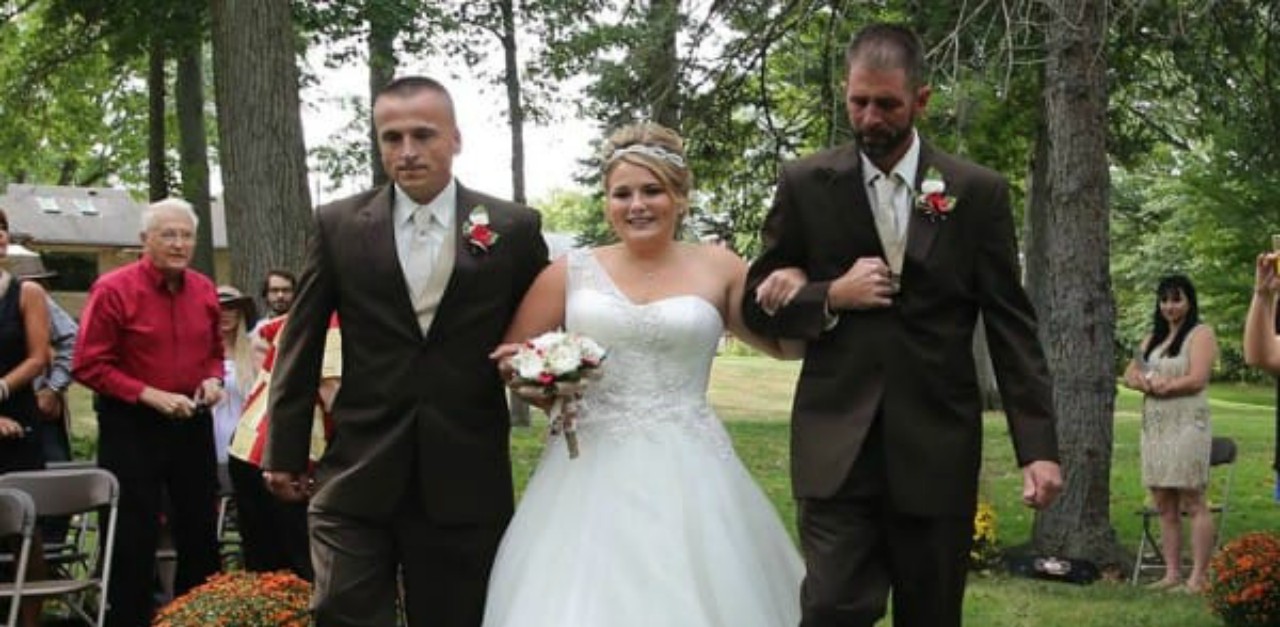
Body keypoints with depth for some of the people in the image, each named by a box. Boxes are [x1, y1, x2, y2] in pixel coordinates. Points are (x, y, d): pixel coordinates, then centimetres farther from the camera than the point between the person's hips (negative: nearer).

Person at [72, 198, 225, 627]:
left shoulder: (204, 291, 4)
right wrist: (150, 395, -20)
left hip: (191, 423, 5)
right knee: (134, 538, 2)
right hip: (131, 426, -5)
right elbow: (89, 365, -13)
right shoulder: (114, 290, -12)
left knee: (200, 531, 13)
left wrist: (212, 380, -3)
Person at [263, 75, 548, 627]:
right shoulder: (338, 225, 1)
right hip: (356, 479, 0)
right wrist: (285, 451, 7)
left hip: (466, 483, 0)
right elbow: (301, 345, 6)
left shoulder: (514, 229, 0)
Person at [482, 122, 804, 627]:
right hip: (589, 477, 1)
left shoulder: (718, 269, 6)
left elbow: (787, 343, 10)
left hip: (686, 477, 0)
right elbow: (509, 359, 12)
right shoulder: (570, 273, 7)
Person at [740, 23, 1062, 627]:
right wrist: (832, 296, -10)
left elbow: (1011, 326, 3)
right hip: (836, 446, 0)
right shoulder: (806, 185, 3)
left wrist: (1038, 446, -4)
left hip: (938, 447, 1)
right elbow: (758, 303, 9)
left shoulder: (979, 192, 2)